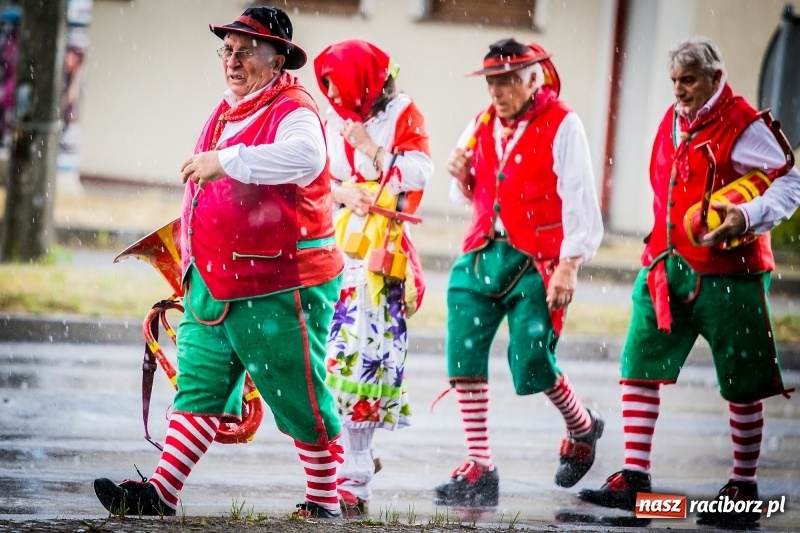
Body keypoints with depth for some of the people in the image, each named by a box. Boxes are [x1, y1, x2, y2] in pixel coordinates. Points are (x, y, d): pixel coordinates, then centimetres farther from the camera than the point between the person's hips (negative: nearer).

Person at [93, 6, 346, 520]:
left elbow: (304, 158, -39)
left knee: (300, 397, 1)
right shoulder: (226, 114, 14)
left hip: (280, 289, -8)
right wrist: (195, 264, 29)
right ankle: (163, 492, 2)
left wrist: (227, 161, -41)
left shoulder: (293, 111, -14)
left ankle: (325, 499, 14)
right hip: (214, 286, 8)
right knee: (198, 387, 4)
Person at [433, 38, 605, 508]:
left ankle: (583, 427, 24)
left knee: (530, 367, -7)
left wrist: (569, 266, -18)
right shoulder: (481, 127, 12)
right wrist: (461, 178, 1)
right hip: (482, 256, 6)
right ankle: (479, 471, 1)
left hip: (536, 263, -6)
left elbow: (580, 201, -12)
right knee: (464, 358, -4)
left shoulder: (561, 125, -8)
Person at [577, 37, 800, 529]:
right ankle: (634, 479, 4)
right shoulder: (674, 120, 11)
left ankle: (745, 489, 12)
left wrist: (749, 217, -27)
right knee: (639, 367, 1)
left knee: (742, 387, 2)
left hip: (728, 273, -7)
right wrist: (661, 255, 17)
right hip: (668, 266, 7)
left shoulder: (743, 126, -12)